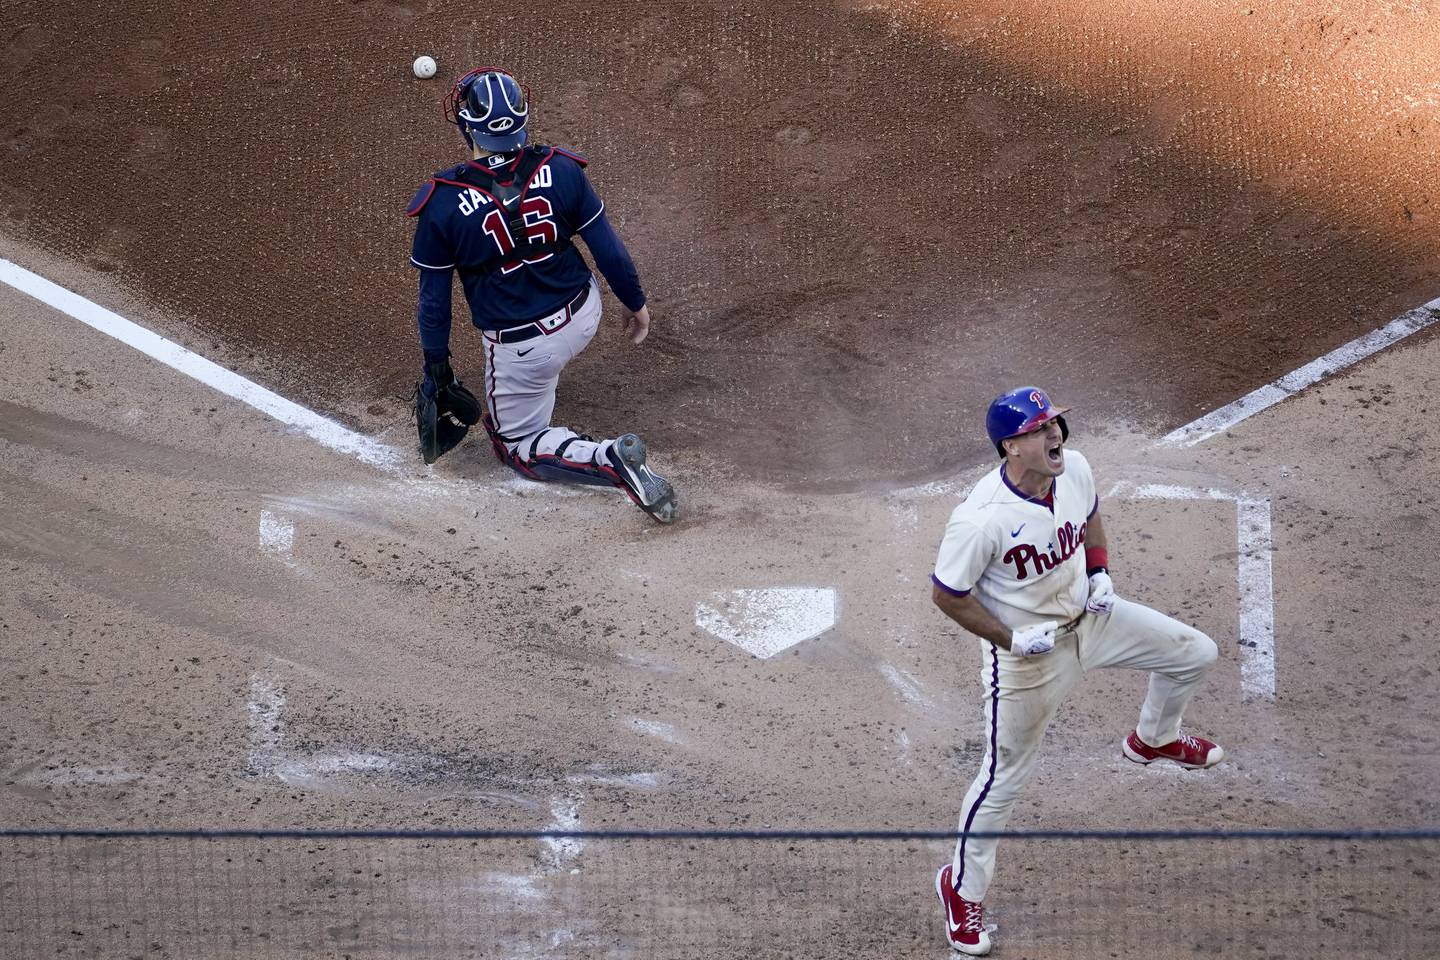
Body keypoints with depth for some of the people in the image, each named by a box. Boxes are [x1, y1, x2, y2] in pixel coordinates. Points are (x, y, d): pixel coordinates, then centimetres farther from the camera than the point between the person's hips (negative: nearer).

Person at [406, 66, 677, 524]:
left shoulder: (441, 202, -21)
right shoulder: (559, 169, -15)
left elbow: (433, 298, -11)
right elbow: (608, 249, -6)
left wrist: (436, 370, 3)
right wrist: (635, 303, 13)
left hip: (522, 346, -4)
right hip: (585, 315, 4)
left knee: (518, 445, 17)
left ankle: (611, 460, -10)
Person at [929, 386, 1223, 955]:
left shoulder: (1075, 469, -15)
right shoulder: (980, 521, -35)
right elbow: (946, 594, -21)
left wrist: (1100, 573, -5)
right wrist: (1012, 640, -22)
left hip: (1088, 619, 6)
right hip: (1025, 653, -6)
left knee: (1196, 653, 12)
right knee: (1005, 778, 6)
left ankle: (1154, 739, 43)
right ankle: (962, 886, 29)